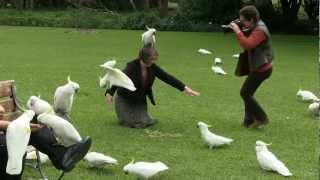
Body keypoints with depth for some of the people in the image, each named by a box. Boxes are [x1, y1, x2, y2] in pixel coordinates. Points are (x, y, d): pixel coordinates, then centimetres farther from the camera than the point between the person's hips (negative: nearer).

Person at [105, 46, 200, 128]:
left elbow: (167, 78, -7)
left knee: (143, 123, -5)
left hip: (140, 100, 5)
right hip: (124, 99, -5)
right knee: (130, 123, -8)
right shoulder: (132, 66, -27)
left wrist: (185, 88, -11)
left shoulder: (152, 67, -10)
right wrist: (110, 93, -57)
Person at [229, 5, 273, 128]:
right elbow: (247, 42, 14)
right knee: (248, 93, 13)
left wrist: (238, 31, -27)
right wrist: (242, 31, -3)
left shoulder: (260, 30, -22)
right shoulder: (255, 27, 10)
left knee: (245, 93, -6)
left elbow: (247, 45, -32)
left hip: (261, 69, -10)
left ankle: (261, 118, 1)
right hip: (258, 67, 10)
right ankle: (249, 120, 17)